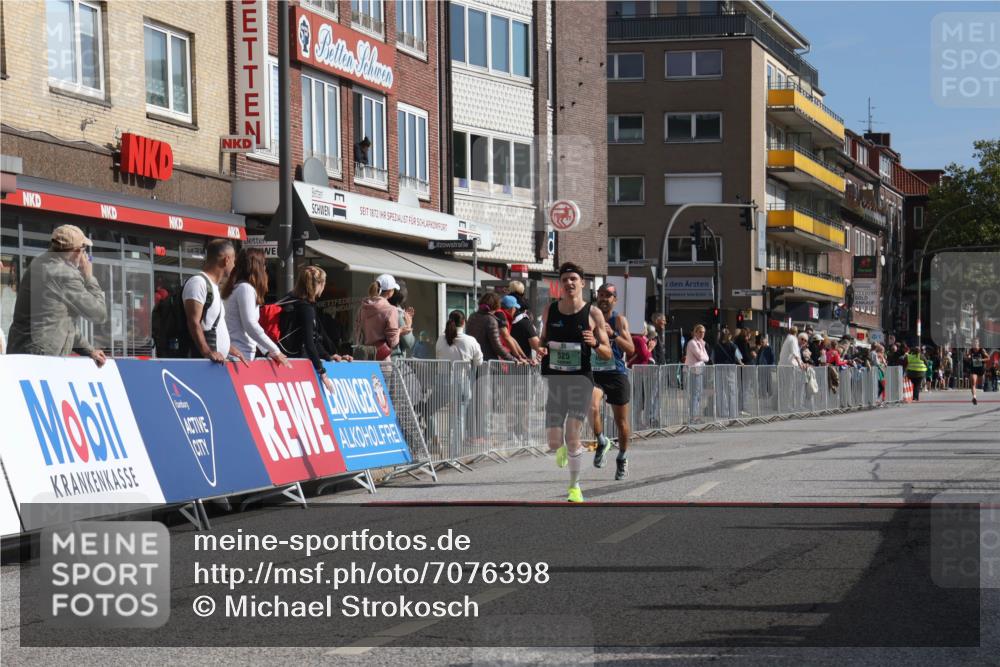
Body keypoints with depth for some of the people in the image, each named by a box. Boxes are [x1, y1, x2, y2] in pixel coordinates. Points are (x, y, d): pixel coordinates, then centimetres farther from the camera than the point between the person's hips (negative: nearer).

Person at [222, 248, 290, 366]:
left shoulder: (236, 288, 20)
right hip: (241, 354, -9)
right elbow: (250, 326, -17)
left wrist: (267, 351, 17)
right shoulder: (245, 288, -9)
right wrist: (276, 351, -13)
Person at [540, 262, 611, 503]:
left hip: (581, 379, -2)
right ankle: (562, 449, 35)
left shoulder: (593, 314, -2)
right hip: (553, 380, 2)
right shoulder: (550, 311, 5)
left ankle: (574, 486, 8)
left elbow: (608, 354, 0)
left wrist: (595, 343, -21)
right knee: (553, 443, -3)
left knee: (572, 437, -10)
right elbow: (542, 342, 19)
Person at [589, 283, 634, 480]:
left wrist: (613, 334, -25)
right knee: (592, 407, -27)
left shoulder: (619, 320, -3)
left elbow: (631, 349, -14)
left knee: (621, 422, 8)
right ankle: (601, 442, -1)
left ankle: (622, 458, 31)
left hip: (617, 374, -1)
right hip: (594, 373, 1)